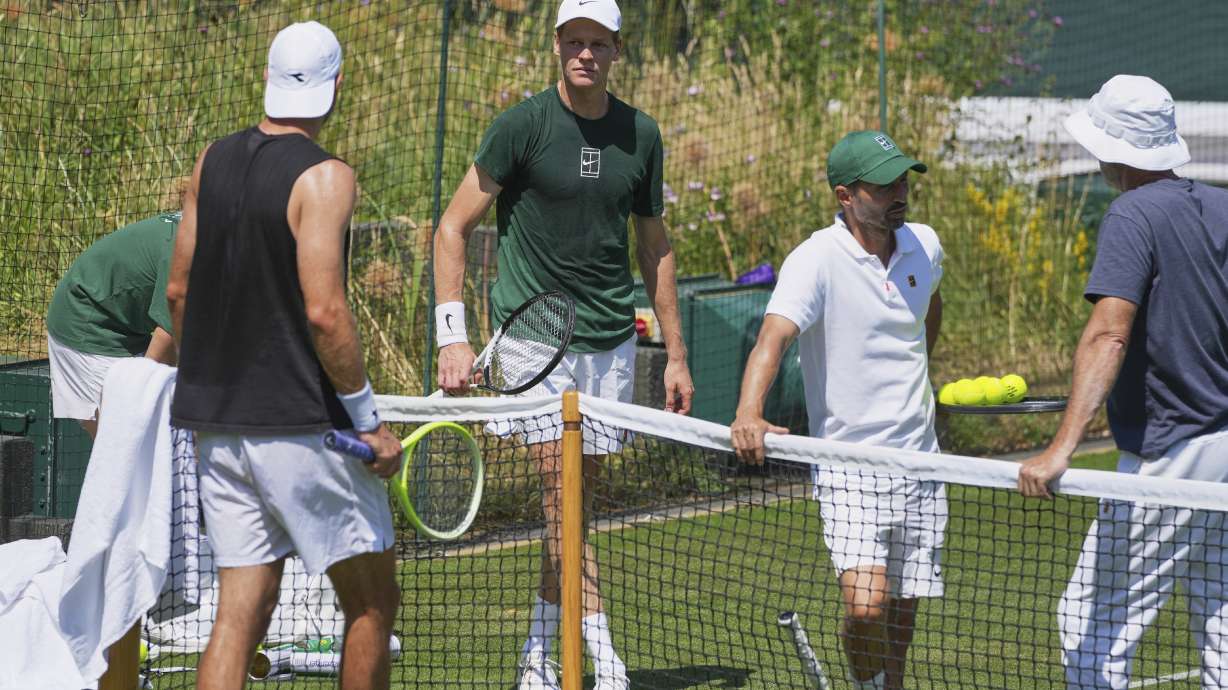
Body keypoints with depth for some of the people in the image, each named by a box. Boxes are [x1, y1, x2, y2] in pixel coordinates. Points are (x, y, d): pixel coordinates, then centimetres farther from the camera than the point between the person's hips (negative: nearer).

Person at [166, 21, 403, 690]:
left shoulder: (212, 162, 7)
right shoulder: (324, 178, -13)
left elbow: (178, 290, 12)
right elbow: (323, 311, -20)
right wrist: (368, 419, -12)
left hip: (218, 426, 6)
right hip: (302, 424, -6)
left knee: (242, 606, 6)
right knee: (371, 602, 6)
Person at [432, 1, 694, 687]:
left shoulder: (641, 135, 7)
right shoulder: (523, 126, -7)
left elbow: (655, 246, 17)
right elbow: (453, 228, -4)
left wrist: (675, 354, 15)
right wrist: (454, 335, -13)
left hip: (611, 340, 4)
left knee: (573, 501, 8)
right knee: (564, 501, -13)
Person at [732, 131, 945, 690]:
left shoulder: (923, 245, 4)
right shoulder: (816, 261, -15)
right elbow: (773, 336, -30)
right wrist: (749, 413, -47)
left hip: (919, 462, 5)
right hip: (849, 468, -5)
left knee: (901, 614, 8)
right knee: (866, 607, -20)